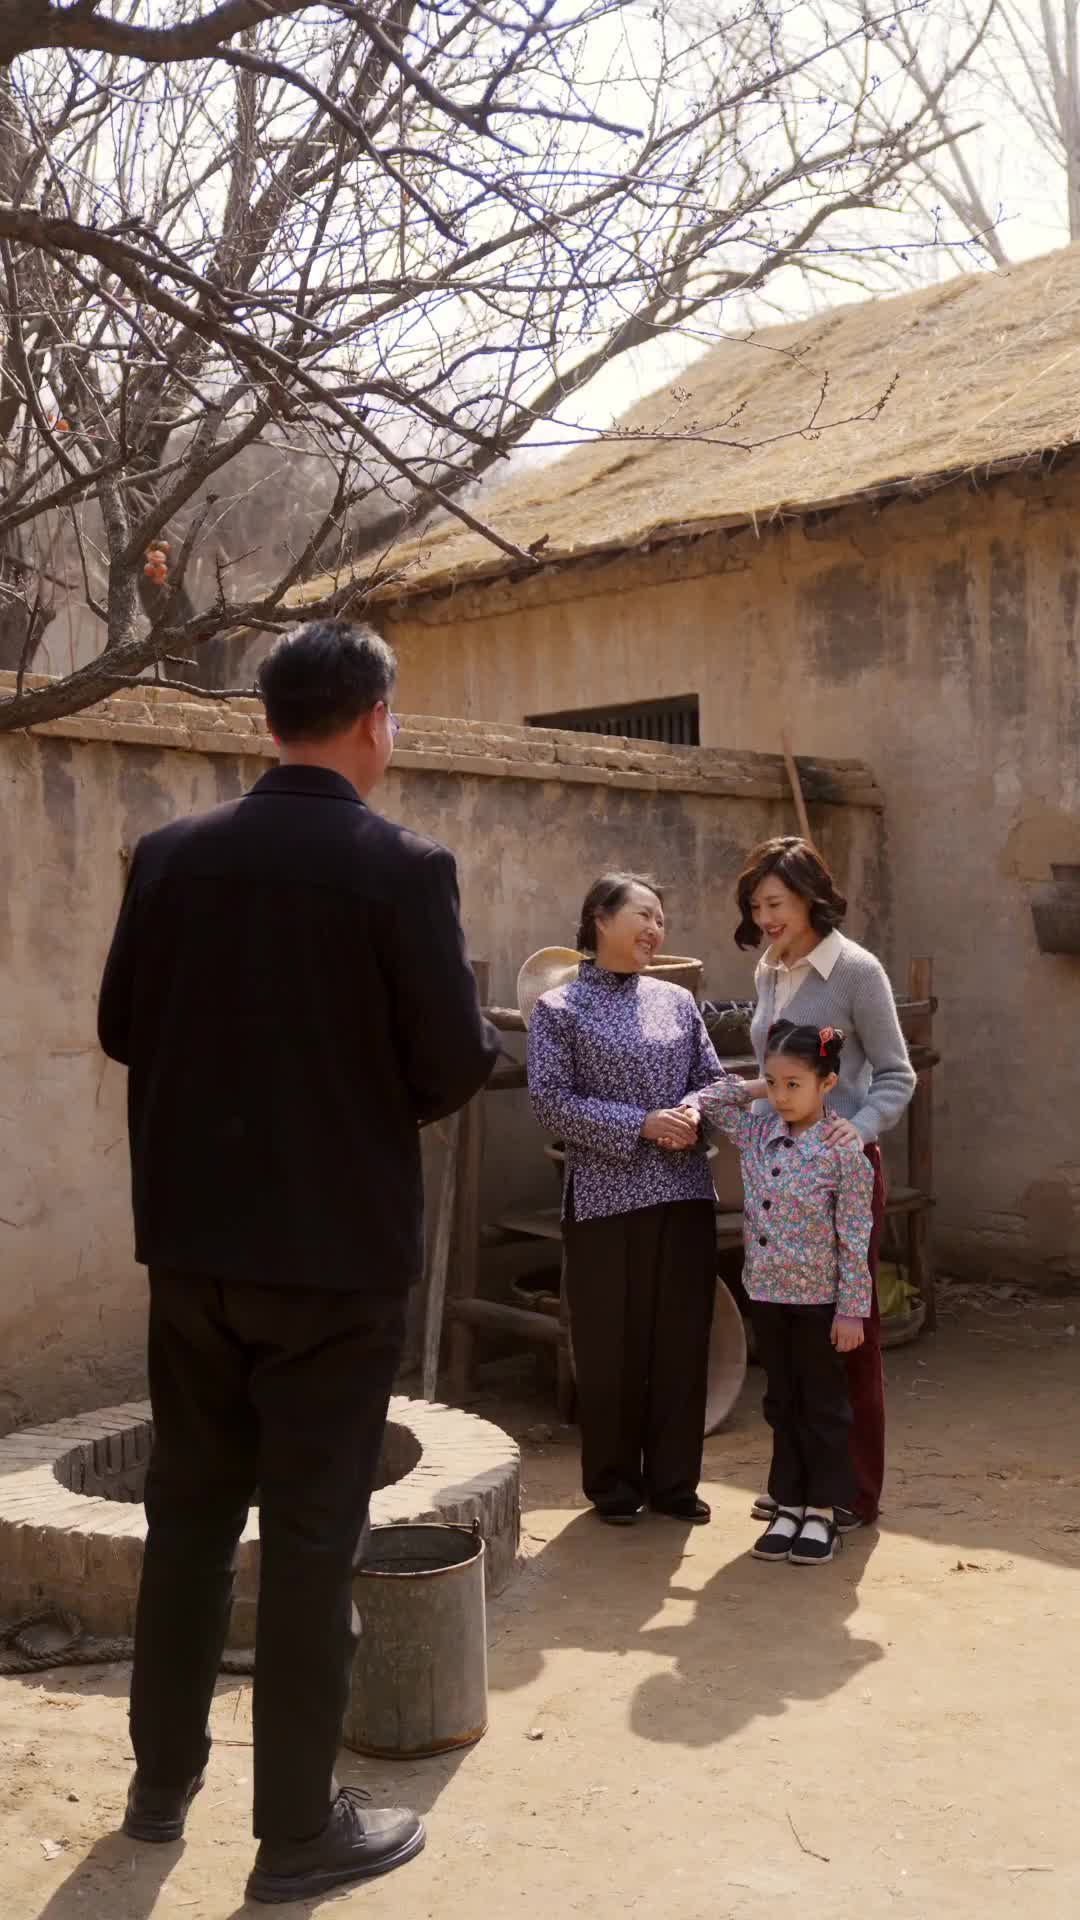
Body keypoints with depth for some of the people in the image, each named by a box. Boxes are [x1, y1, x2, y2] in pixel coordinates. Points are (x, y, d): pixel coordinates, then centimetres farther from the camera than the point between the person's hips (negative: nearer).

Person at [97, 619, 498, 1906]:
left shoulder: (171, 855, -1)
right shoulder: (402, 868, -14)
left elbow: (122, 1027, 6)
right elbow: (456, 1063, -13)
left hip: (192, 1237, 5)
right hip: (336, 1244, -4)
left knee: (189, 1510, 18)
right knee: (311, 1530, 6)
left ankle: (163, 1779, 33)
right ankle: (298, 1827, 18)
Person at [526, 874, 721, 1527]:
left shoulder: (677, 1000, 10)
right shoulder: (559, 1008, -2)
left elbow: (713, 1077, 13)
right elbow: (553, 1102, -10)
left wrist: (693, 1112, -10)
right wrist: (642, 1124, -17)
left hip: (685, 1191, 4)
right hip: (605, 1196, -4)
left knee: (682, 1339, 7)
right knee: (611, 1345, 3)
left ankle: (674, 1479, 21)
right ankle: (614, 1482, 19)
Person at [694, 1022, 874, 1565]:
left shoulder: (842, 1150, -14)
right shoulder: (756, 1133, 0)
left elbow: (854, 1236, -12)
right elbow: (708, 1102, 16)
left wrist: (852, 1309, -12)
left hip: (819, 1298, -5)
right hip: (767, 1293, 5)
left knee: (823, 1404, 8)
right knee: (781, 1402, 15)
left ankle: (822, 1509, 20)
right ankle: (788, 1504, 26)